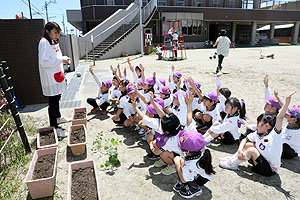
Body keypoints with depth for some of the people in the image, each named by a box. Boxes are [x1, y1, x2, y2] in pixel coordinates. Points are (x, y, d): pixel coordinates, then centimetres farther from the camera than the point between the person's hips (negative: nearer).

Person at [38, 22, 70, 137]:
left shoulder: (54, 42, 15)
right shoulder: (44, 42, -15)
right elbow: (44, 61, -23)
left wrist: (63, 60, 9)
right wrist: (61, 59, -22)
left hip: (57, 76, 10)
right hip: (50, 78, -9)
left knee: (57, 98, 22)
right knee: (53, 102, -4)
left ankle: (58, 117, 41)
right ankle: (54, 127, 6)